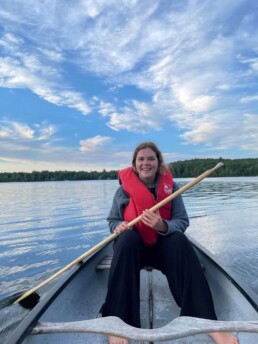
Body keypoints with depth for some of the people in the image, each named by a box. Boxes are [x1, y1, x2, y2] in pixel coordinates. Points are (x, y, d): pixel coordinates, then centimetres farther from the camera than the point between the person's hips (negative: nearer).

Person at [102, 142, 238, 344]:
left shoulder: (170, 186, -3)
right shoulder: (124, 189, -4)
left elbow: (182, 221, -9)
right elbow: (113, 221, 1)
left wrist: (163, 226, -31)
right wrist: (118, 227, -24)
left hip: (163, 246, 1)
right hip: (133, 246, 0)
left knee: (180, 241, -30)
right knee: (127, 238, -34)